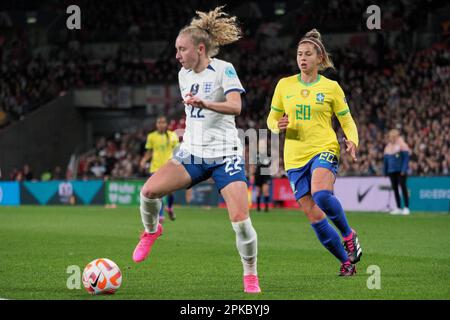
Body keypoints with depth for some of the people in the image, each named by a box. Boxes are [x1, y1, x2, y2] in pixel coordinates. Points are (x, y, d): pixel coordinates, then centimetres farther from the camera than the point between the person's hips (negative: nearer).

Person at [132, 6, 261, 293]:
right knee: (149, 190, -18)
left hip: (225, 154, -5)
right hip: (191, 153, 5)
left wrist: (204, 103, -39)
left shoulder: (224, 70, -10)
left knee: (240, 220, -15)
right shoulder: (184, 74, 10)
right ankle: (151, 231, 13)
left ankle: (251, 277, 5)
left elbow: (235, 106, -24)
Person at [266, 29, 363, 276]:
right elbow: (272, 119, 15)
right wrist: (278, 125, -9)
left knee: (321, 195, -33)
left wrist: (352, 141, -13)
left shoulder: (331, 87, 3)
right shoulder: (284, 85, 9)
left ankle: (348, 235, -7)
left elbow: (347, 121, 8)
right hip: (295, 157, 3)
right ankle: (347, 261, 12)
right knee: (314, 216, -2)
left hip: (323, 150, -3)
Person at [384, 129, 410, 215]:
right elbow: (386, 160, 19)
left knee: (403, 188, -9)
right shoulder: (388, 147, 15)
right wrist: (385, 171, 14)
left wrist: (404, 169, -18)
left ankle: (406, 207, -9)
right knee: (395, 189, 6)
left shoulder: (402, 145, -3)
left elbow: (406, 158, -9)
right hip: (391, 171, 6)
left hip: (400, 171, -6)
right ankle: (398, 208, 11)